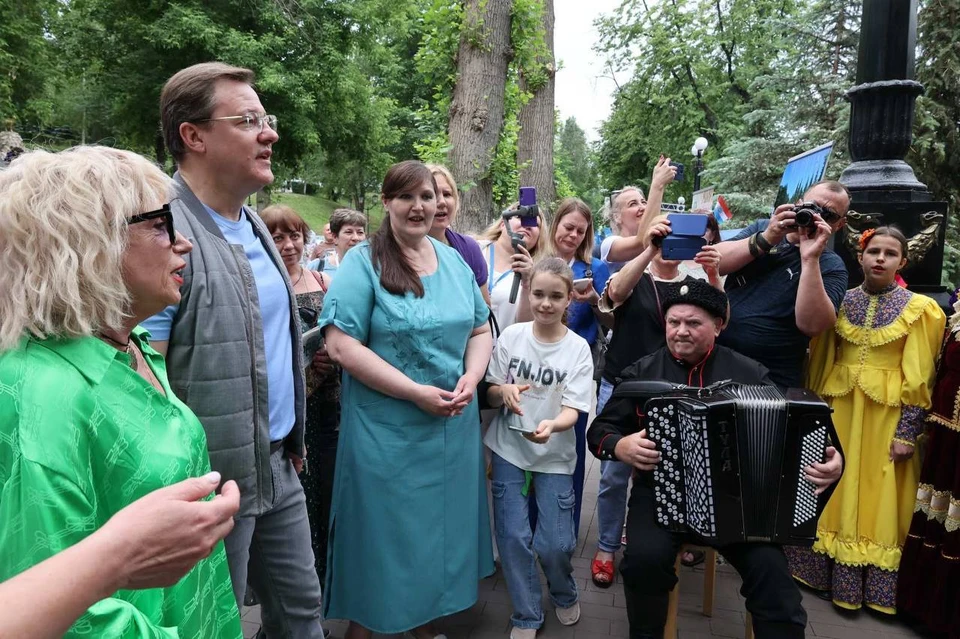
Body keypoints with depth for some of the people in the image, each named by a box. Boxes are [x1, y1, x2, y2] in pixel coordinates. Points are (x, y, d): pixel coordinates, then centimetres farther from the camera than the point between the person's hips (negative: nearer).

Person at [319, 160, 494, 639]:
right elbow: (342, 346, -17)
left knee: (441, 527, 18)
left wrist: (470, 379, -8)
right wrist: (416, 392, -20)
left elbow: (480, 331, 12)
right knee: (382, 532, 8)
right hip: (385, 433, -5)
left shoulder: (454, 261, 8)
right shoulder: (363, 262, -10)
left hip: (454, 427, 6)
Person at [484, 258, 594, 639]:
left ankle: (565, 595, 35)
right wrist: (504, 391, -22)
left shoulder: (578, 348, -9)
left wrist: (551, 425, -36)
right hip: (509, 450, 1)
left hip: (554, 455, -1)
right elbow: (489, 394, 1)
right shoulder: (511, 336, -5)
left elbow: (573, 410, -14)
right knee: (513, 536, 0)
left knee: (554, 544, 0)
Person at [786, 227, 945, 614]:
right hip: (838, 410, 3)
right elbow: (819, 362, 7)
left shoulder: (918, 309, -4)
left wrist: (906, 433, -10)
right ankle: (829, 573, 24)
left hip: (887, 415, -2)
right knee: (833, 493, 9)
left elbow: (918, 379, -6)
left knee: (877, 498, 6)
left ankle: (873, 587, 20)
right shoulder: (839, 302, 3)